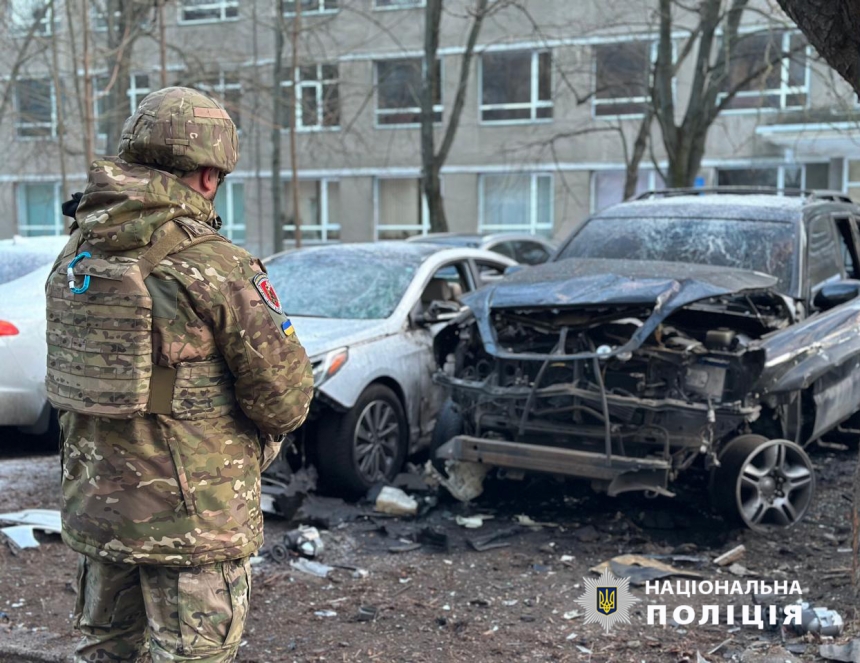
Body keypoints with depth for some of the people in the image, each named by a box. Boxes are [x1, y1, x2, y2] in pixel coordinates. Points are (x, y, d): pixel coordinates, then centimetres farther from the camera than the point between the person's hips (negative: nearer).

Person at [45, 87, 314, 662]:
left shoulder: (77, 253, 2)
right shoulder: (215, 267, -18)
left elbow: (82, 367, 10)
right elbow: (284, 394, -15)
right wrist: (268, 429, 7)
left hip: (94, 504, 7)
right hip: (193, 515, -6)